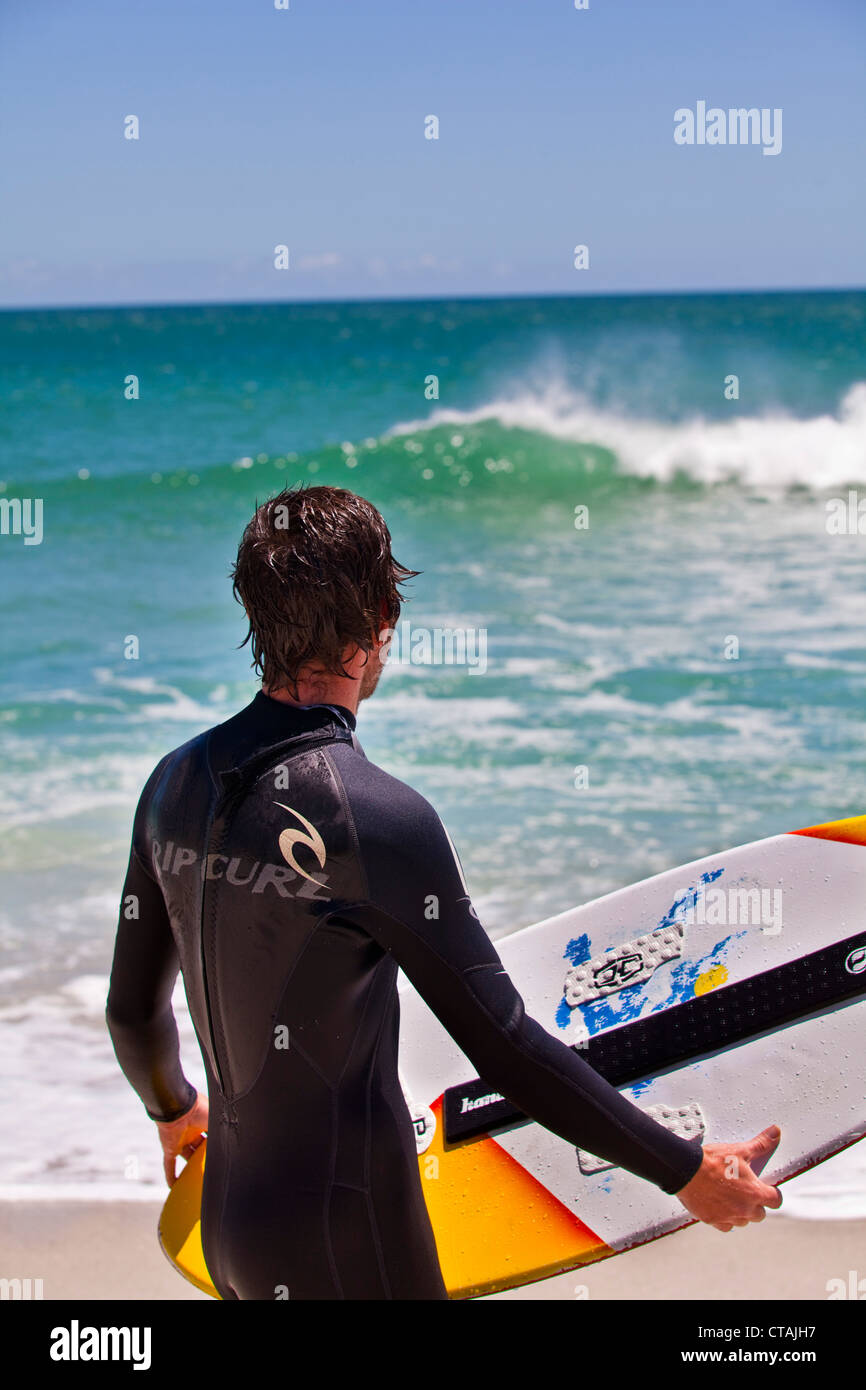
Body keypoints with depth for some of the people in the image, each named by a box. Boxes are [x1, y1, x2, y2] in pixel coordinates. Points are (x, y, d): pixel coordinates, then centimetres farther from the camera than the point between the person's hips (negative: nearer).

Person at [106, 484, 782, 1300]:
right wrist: (688, 1172, -10)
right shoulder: (378, 818, -22)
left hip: (225, 1219, 7)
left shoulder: (174, 782, 0)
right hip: (342, 1243, -7)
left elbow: (132, 1010, 11)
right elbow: (507, 1048, -19)